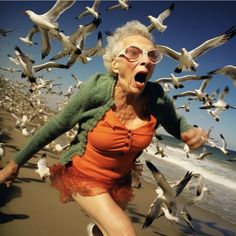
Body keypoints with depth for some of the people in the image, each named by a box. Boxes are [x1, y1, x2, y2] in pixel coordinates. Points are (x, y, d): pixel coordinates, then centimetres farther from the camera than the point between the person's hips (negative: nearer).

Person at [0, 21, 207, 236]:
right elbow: (57, 125, -17)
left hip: (119, 180, 4)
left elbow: (176, 123, 2)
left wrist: (190, 132, -23)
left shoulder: (158, 98, -20)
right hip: (84, 175, -4)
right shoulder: (98, 88, -28)